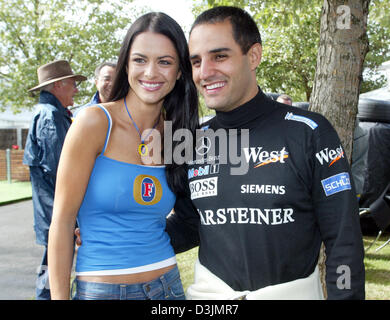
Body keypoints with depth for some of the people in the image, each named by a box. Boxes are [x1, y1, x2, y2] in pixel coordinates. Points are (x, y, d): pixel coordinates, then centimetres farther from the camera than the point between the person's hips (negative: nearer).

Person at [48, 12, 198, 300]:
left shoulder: (172, 133, 3)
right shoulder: (95, 122, -12)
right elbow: (63, 219, -11)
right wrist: (59, 296, -13)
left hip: (167, 285, 5)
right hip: (101, 288, -4)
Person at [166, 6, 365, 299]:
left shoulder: (308, 132, -12)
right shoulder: (196, 142, 1)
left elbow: (343, 240, -11)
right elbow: (189, 226, 9)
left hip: (292, 290, -3)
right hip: (210, 289, 4)